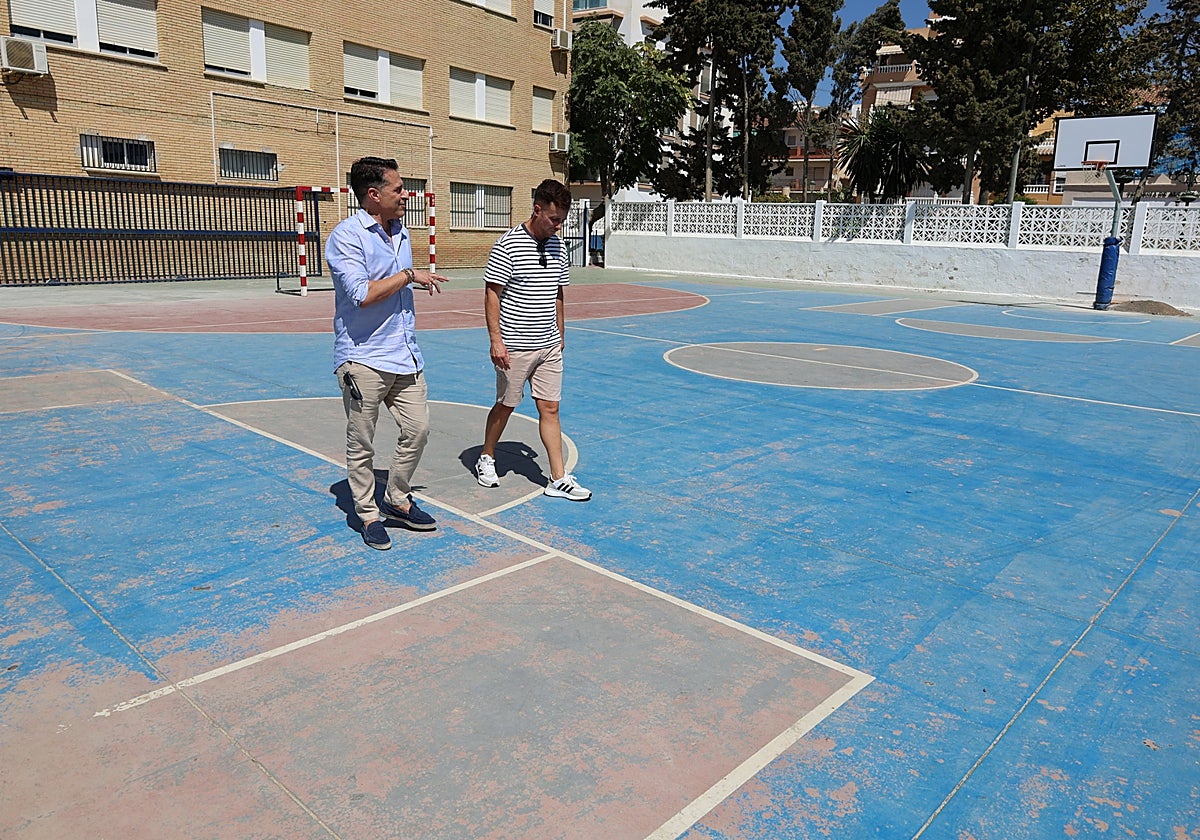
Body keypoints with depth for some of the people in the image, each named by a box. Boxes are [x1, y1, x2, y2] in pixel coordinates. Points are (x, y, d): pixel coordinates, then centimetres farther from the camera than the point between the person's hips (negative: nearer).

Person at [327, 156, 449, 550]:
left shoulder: (401, 233, 14)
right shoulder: (346, 236, -12)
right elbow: (361, 294, -22)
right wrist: (409, 275, -14)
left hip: (404, 356, 7)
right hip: (363, 360, -7)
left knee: (417, 430, 7)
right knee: (361, 445, 4)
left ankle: (396, 499, 26)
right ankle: (368, 514, 20)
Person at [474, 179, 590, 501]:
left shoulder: (558, 247, 8)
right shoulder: (508, 245, -11)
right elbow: (491, 294, -12)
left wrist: (560, 334, 18)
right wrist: (496, 339, -16)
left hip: (549, 346, 6)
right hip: (514, 347, -5)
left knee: (550, 408, 5)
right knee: (506, 405, 8)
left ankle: (558, 479, 8)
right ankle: (486, 459, 31)